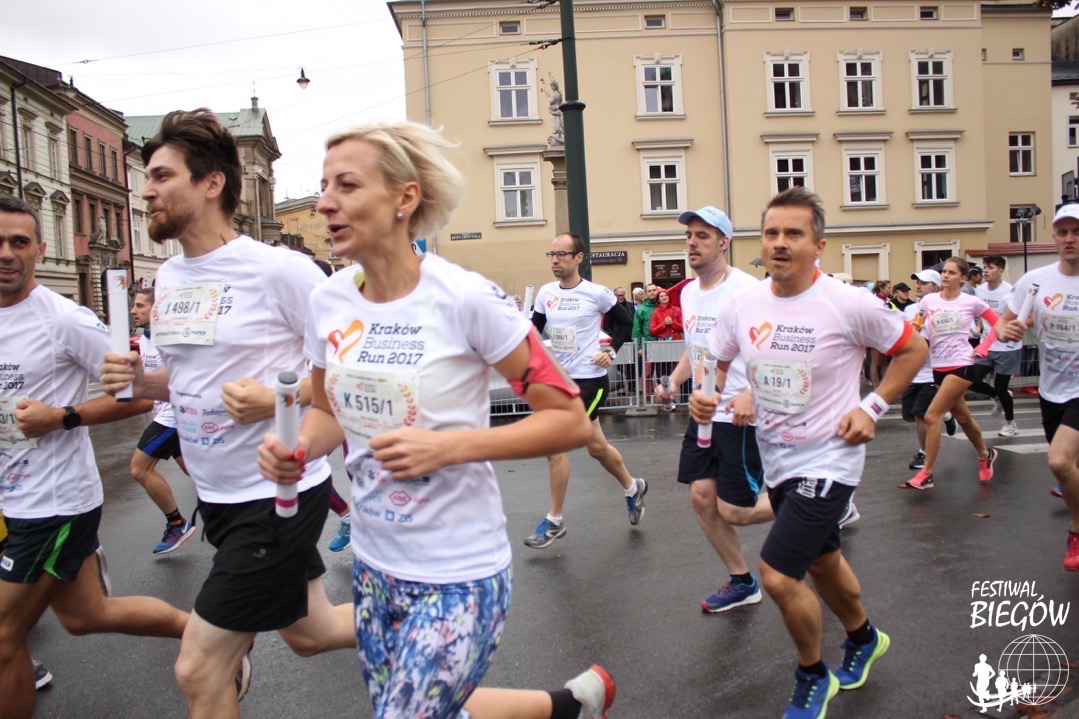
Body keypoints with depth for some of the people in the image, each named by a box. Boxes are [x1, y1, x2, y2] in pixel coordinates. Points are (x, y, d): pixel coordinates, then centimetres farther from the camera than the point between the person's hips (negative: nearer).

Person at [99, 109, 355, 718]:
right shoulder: (168, 277, 7)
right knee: (308, 632, 22)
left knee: (199, 669, 0)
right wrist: (139, 381, -2)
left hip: (278, 492, -8)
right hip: (219, 492, 8)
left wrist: (277, 397, -26)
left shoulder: (279, 270, -18)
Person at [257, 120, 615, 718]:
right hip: (374, 565, 7)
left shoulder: (466, 299, -19)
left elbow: (569, 421, -15)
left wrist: (449, 446, -25)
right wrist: (298, 448, -8)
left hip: (457, 577, -7)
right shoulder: (327, 301, -2)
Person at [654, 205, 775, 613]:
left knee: (734, 511, -3)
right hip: (704, 413, 8)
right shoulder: (688, 293, 11)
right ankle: (741, 582, 25)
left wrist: (752, 395, -31)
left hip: (742, 416, -8)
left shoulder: (744, 289, -15)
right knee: (701, 496, 6)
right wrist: (673, 382, 8)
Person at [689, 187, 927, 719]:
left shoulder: (849, 304, -18)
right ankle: (864, 639, 54)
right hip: (776, 460, 6)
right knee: (821, 561, 25)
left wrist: (873, 407, -12)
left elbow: (913, 349, -3)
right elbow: (719, 364, 10)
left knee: (778, 575, -13)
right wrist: (706, 396, -11)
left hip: (828, 460, -6)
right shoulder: (742, 306, -4)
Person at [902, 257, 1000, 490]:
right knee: (962, 417, 19)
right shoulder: (929, 300, 2)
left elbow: (998, 324, 5)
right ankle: (985, 454, 46)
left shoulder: (971, 302, -4)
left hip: (962, 365, -4)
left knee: (932, 416, -14)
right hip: (939, 366, 5)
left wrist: (981, 348, -4)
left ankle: (926, 474, -7)